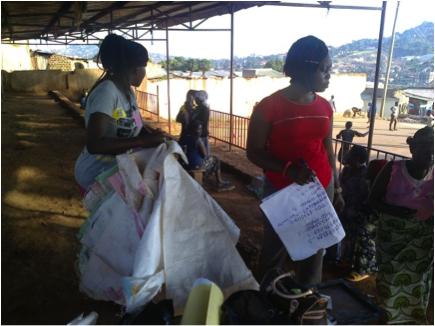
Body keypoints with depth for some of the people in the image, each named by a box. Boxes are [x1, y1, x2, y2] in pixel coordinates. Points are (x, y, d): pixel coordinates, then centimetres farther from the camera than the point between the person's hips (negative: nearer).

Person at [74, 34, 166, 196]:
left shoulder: (128, 91, 2)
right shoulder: (106, 92, -26)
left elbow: (139, 127, 9)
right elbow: (94, 145, -33)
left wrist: (155, 140, -12)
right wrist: (143, 141, -35)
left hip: (117, 171, 8)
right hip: (97, 177, -8)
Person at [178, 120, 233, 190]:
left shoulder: (183, 137, 2)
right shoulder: (197, 139, -19)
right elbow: (204, 156, -12)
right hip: (195, 165, -7)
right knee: (215, 160, 16)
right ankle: (219, 182, 27)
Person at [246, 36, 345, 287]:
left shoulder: (325, 108, 2)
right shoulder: (269, 107, -14)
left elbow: (328, 151, 11)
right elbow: (254, 152, -11)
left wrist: (336, 189, 14)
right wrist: (288, 169, -25)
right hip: (281, 191, -4)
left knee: (315, 251, 15)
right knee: (274, 252, 11)